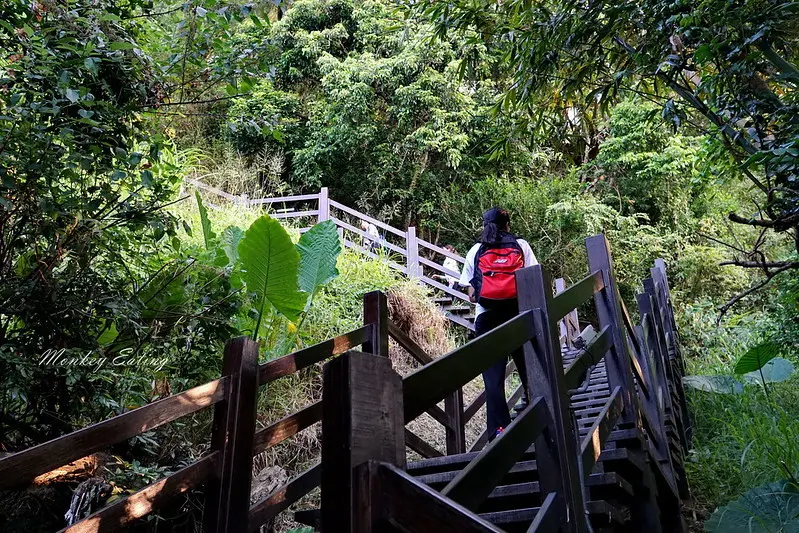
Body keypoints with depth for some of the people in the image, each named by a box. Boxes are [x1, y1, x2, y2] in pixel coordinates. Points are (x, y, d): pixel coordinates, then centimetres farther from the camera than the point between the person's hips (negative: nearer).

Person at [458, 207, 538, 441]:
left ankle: (498, 428, -5)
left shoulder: (475, 252, 10)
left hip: (487, 318, 0)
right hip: (519, 314, 1)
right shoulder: (520, 246, 8)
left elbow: (471, 294, 5)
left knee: (493, 376, 0)